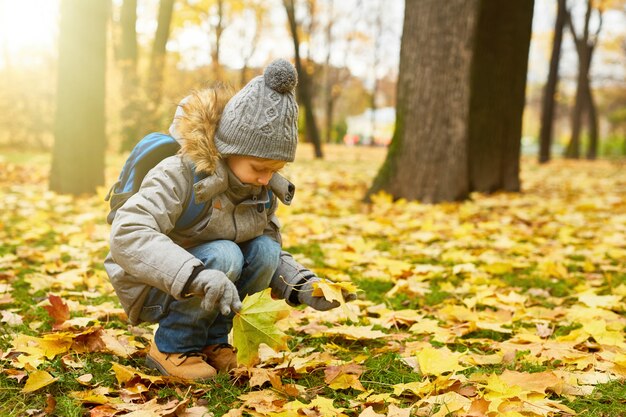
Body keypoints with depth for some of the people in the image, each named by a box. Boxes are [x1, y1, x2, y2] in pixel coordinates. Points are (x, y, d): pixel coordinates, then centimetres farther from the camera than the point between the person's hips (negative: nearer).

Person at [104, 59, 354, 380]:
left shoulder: (263, 190, -5)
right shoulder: (180, 174, -27)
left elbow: (275, 255, 5)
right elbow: (128, 234, -40)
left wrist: (303, 287, -16)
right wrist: (196, 275, -53)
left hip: (197, 286, 7)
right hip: (149, 287, -6)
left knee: (265, 251, -17)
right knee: (224, 255, -30)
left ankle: (211, 341, 0)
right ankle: (171, 348, -10)